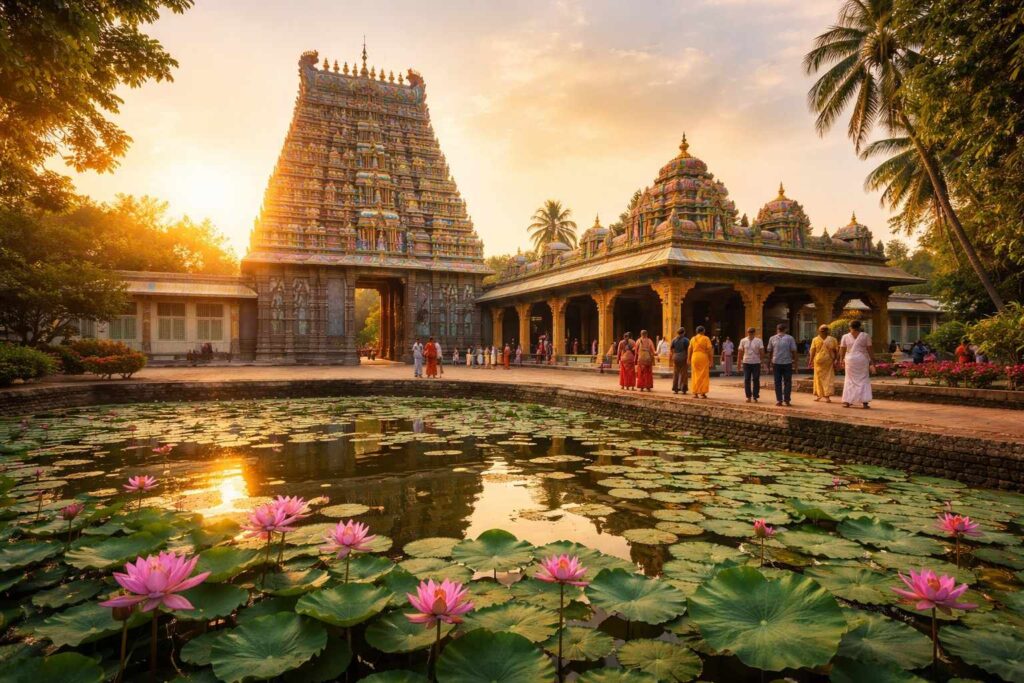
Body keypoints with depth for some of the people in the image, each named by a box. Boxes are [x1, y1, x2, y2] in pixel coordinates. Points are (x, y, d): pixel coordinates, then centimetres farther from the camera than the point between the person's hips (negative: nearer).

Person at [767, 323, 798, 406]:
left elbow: (769, 352, 7)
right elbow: (794, 351, -3)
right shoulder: (790, 338, -1)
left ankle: (779, 400, 4)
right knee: (787, 382, 7)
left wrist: (769, 363, 16)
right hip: (787, 363, -1)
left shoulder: (772, 339, 3)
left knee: (778, 382, 6)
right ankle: (786, 400, 6)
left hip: (776, 363, 1)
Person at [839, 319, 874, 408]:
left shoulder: (845, 336, 1)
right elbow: (869, 349, -2)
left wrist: (841, 360, 7)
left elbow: (842, 350, 0)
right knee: (864, 380, 5)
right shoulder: (865, 336, 0)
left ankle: (847, 402, 5)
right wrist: (870, 361, 2)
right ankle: (865, 402, -1)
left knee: (850, 381, 7)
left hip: (850, 360, 0)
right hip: (862, 360, 0)